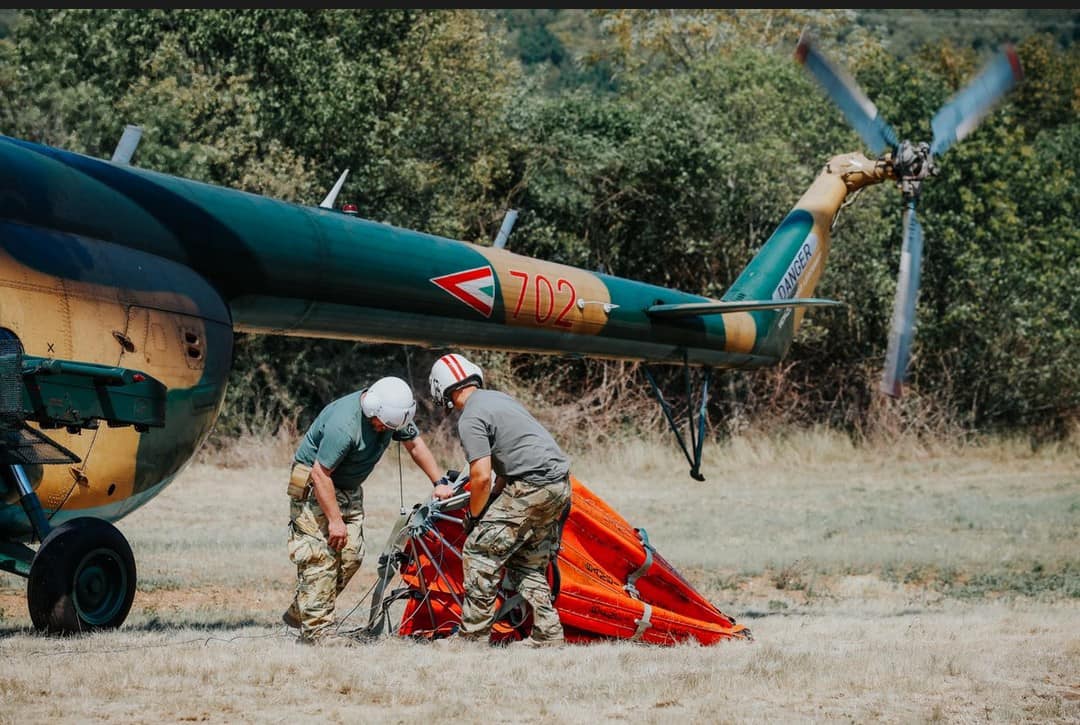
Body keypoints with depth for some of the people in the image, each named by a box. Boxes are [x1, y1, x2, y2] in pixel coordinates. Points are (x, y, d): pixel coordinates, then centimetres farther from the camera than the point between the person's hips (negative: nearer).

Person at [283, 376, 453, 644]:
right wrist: (335, 521, -24)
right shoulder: (344, 425, -33)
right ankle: (316, 631, -14)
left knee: (350, 556, 0)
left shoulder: (391, 414, -9)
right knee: (320, 558, -15)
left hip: (348, 489, 8)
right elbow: (320, 474, -28)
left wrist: (440, 482, 1)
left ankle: (298, 613, 11)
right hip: (313, 487, -8)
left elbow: (415, 444, 7)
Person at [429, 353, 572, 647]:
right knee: (528, 564, 18)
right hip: (560, 483, 9)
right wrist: (496, 496, 26)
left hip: (532, 487, -9)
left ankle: (472, 636, -3)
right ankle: (548, 633, 14)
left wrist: (474, 515, 0)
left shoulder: (470, 419, -10)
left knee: (480, 553, -4)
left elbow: (481, 476, -15)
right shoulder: (497, 398, 19)